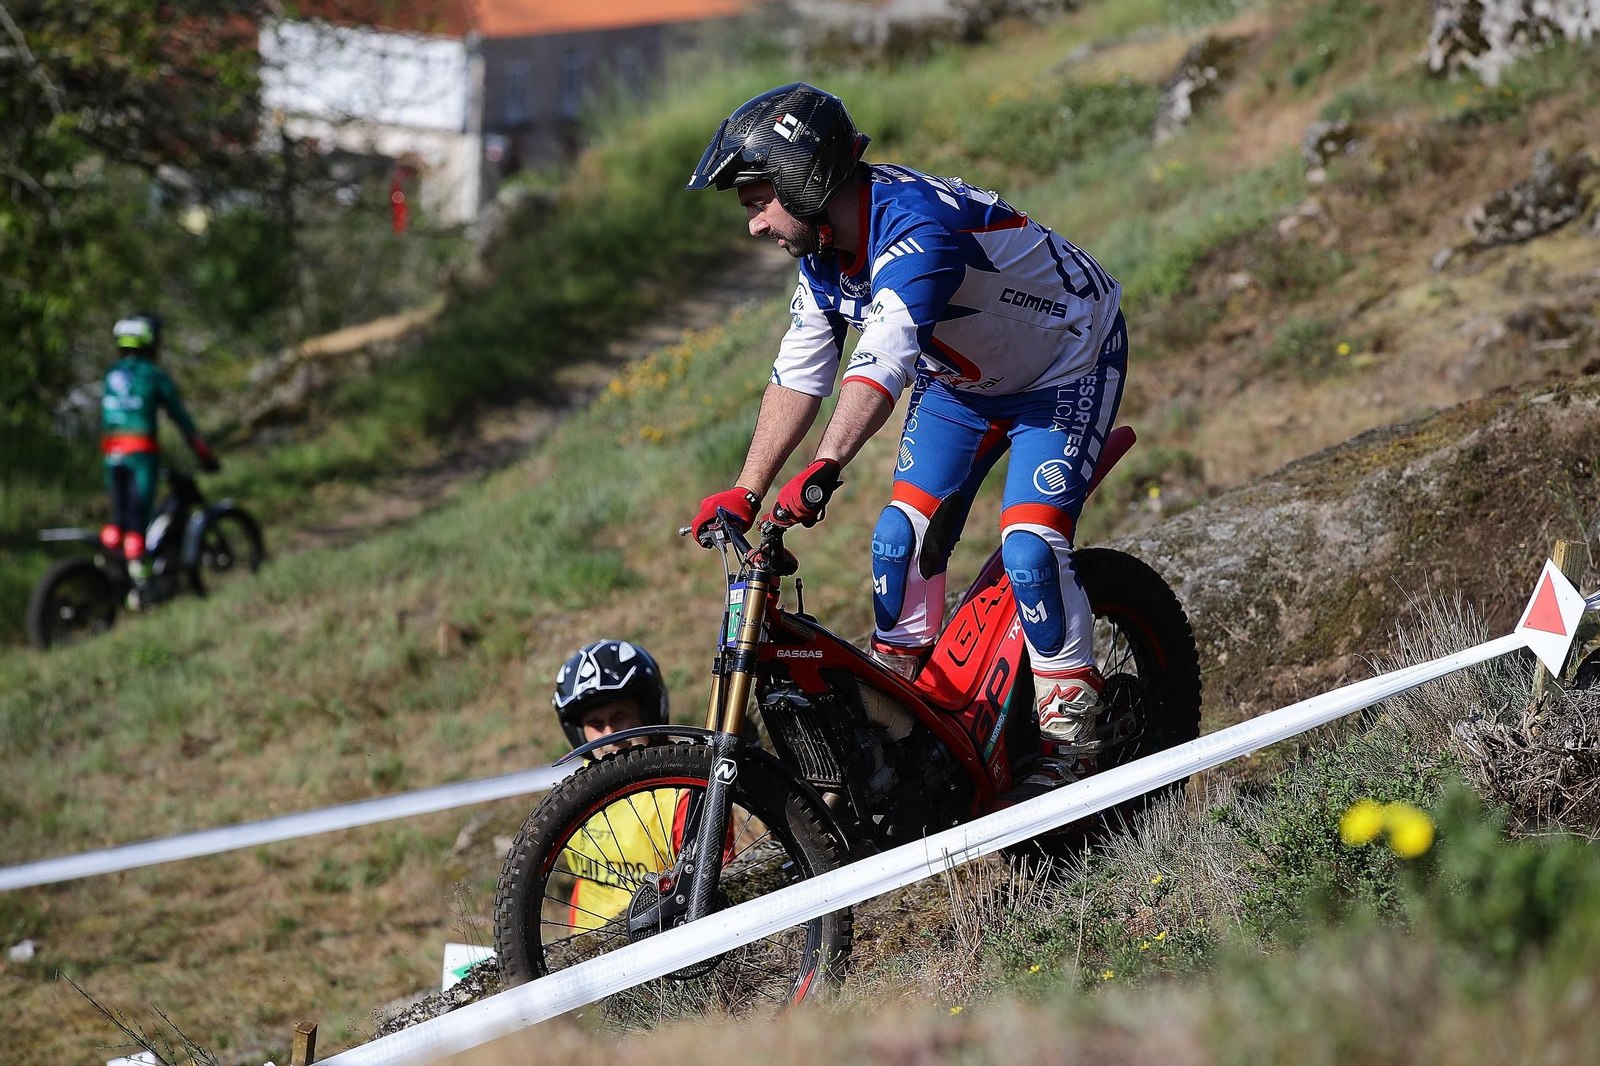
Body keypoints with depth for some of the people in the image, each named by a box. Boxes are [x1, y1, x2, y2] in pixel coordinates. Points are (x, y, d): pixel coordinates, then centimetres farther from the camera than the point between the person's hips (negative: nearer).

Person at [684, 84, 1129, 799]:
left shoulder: (916, 224, -37)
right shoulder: (823, 245, -9)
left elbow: (884, 362, -50)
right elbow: (799, 374, -4)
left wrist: (822, 471, -60)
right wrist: (745, 493, -10)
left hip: (1067, 368, -8)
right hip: (961, 379, 8)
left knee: (1028, 549, -20)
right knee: (902, 537, -4)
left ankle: (1070, 740, -7)